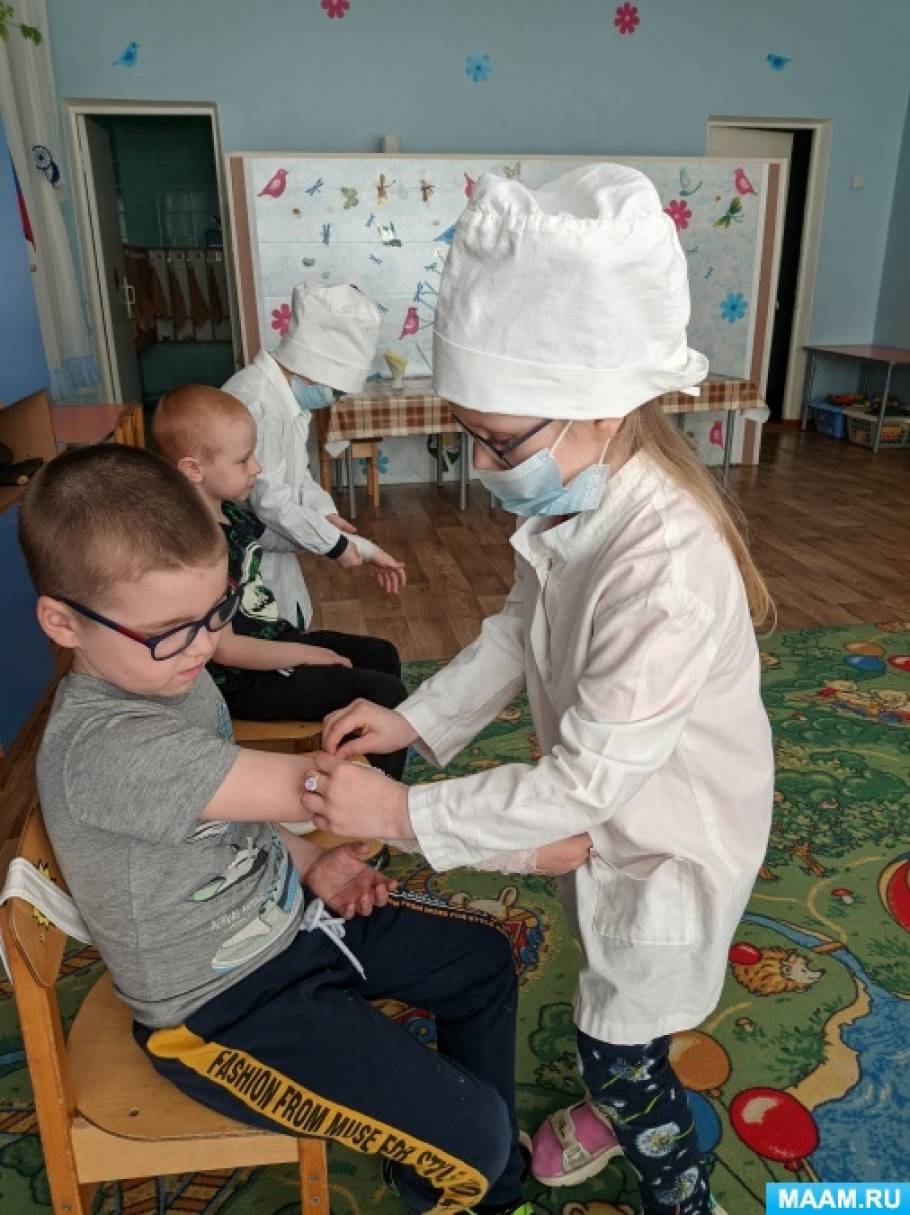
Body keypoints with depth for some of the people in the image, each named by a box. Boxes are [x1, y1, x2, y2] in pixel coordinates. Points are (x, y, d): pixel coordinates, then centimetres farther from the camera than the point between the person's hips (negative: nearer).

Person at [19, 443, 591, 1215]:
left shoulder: (170, 672, -5)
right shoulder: (106, 748, -35)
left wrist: (311, 863, -6)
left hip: (284, 913, 9)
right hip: (224, 1004, -8)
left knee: (483, 958, 16)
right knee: (472, 1133, -11)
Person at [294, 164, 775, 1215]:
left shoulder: (667, 568, -39)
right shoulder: (578, 499, -13)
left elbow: (586, 779, -32)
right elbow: (519, 632, 2)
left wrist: (403, 813, -26)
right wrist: (415, 718, -8)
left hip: (675, 834, -7)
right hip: (611, 806, 7)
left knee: (621, 1042, 13)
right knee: (608, 995, 30)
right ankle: (616, 1103, 59)